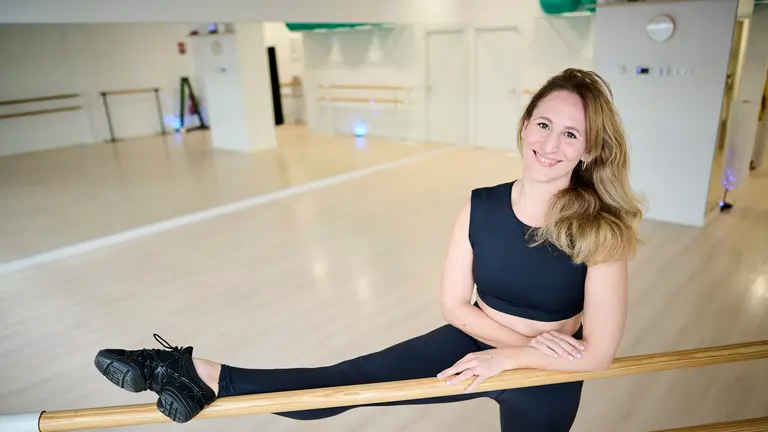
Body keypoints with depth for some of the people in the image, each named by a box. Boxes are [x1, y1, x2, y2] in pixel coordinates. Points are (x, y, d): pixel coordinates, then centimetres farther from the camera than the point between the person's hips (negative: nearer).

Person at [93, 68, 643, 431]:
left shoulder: (602, 230, -23)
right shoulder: (480, 206, -16)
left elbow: (597, 352, -18)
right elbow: (455, 305, -8)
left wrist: (506, 356, -18)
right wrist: (524, 340, -18)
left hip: (545, 382, 0)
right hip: (472, 343, 1)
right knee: (344, 381, -12)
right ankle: (203, 377, -9)